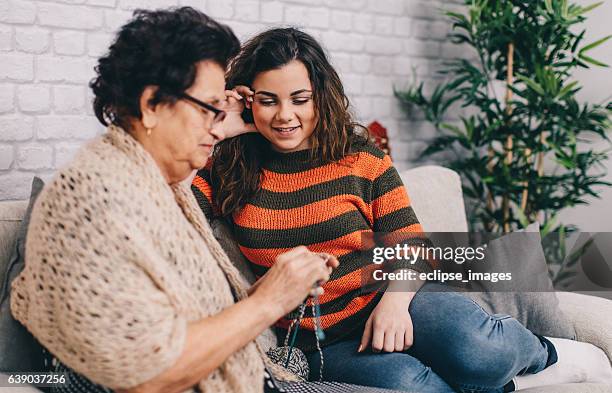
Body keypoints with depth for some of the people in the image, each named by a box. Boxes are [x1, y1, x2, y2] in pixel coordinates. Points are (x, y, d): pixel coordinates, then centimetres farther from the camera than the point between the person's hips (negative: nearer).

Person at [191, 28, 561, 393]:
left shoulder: (363, 161, 2)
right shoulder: (230, 172, 4)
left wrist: (396, 299, -19)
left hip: (387, 302, 0)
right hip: (327, 343, 0)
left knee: (477, 352, -32)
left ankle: (540, 352, 3)